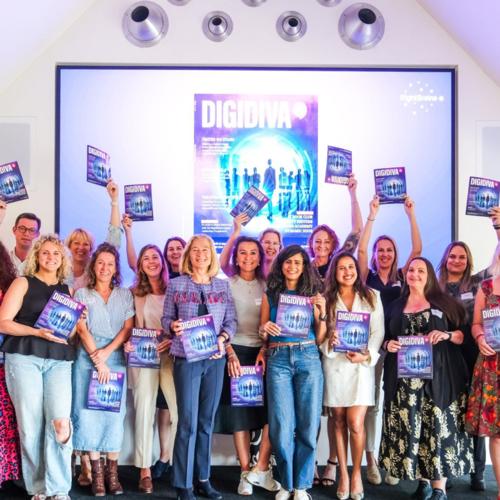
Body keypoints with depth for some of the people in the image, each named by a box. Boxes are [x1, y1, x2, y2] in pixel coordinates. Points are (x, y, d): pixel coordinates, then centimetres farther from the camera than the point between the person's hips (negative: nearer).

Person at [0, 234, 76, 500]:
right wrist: (36, 332, -15)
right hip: (24, 357, -2)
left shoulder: (67, 290, 18)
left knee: (60, 422, -12)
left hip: (59, 360, 3)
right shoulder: (23, 283, 6)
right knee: (31, 424, -3)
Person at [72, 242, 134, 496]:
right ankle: (96, 471, 3)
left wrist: (106, 352, -9)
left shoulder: (125, 295, 12)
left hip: (116, 358, 1)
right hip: (87, 359, -1)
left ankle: (112, 471, 5)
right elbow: (82, 330, -2)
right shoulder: (82, 294, 7)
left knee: (114, 412, -1)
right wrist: (97, 360, -10)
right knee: (89, 411, -3)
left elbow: (128, 328, 4)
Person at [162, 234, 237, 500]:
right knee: (188, 422, -3)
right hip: (186, 359, -3)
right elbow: (165, 318, 2)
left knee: (206, 420, 11)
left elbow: (231, 321, 6)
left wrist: (223, 338, -12)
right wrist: (173, 326, -19)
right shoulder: (176, 284, 2)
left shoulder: (223, 285, 7)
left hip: (215, 359, 3)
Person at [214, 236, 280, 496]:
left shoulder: (267, 286, 9)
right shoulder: (227, 284, 3)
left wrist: (265, 350, -11)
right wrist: (230, 354, -13)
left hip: (264, 352, 2)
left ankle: (260, 469, 1)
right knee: (239, 411, 1)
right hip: (236, 352, -2)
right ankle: (246, 473, 10)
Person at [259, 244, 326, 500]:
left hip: (308, 357, 0)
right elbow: (262, 333, 12)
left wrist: (322, 313, -7)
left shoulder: (314, 294, 9)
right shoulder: (270, 294, 10)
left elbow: (320, 337, 8)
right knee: (281, 425, -1)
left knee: (308, 423, 1)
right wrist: (265, 329, -10)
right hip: (278, 359, 0)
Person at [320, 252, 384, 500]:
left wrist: (367, 355, -11)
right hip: (334, 364, 1)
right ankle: (343, 474, 18)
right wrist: (328, 343, -17)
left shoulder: (372, 296, 8)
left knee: (355, 424, -8)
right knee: (339, 422, 6)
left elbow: (378, 331, 3)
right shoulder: (326, 299, 8)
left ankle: (357, 472, 13)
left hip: (361, 365, -1)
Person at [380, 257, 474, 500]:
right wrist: (388, 344, -6)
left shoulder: (443, 303, 6)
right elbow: (384, 338, 15)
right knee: (409, 428, 0)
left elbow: (464, 335, 4)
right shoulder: (395, 306, 14)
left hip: (437, 377, -2)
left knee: (438, 426, -5)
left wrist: (447, 335, -14)